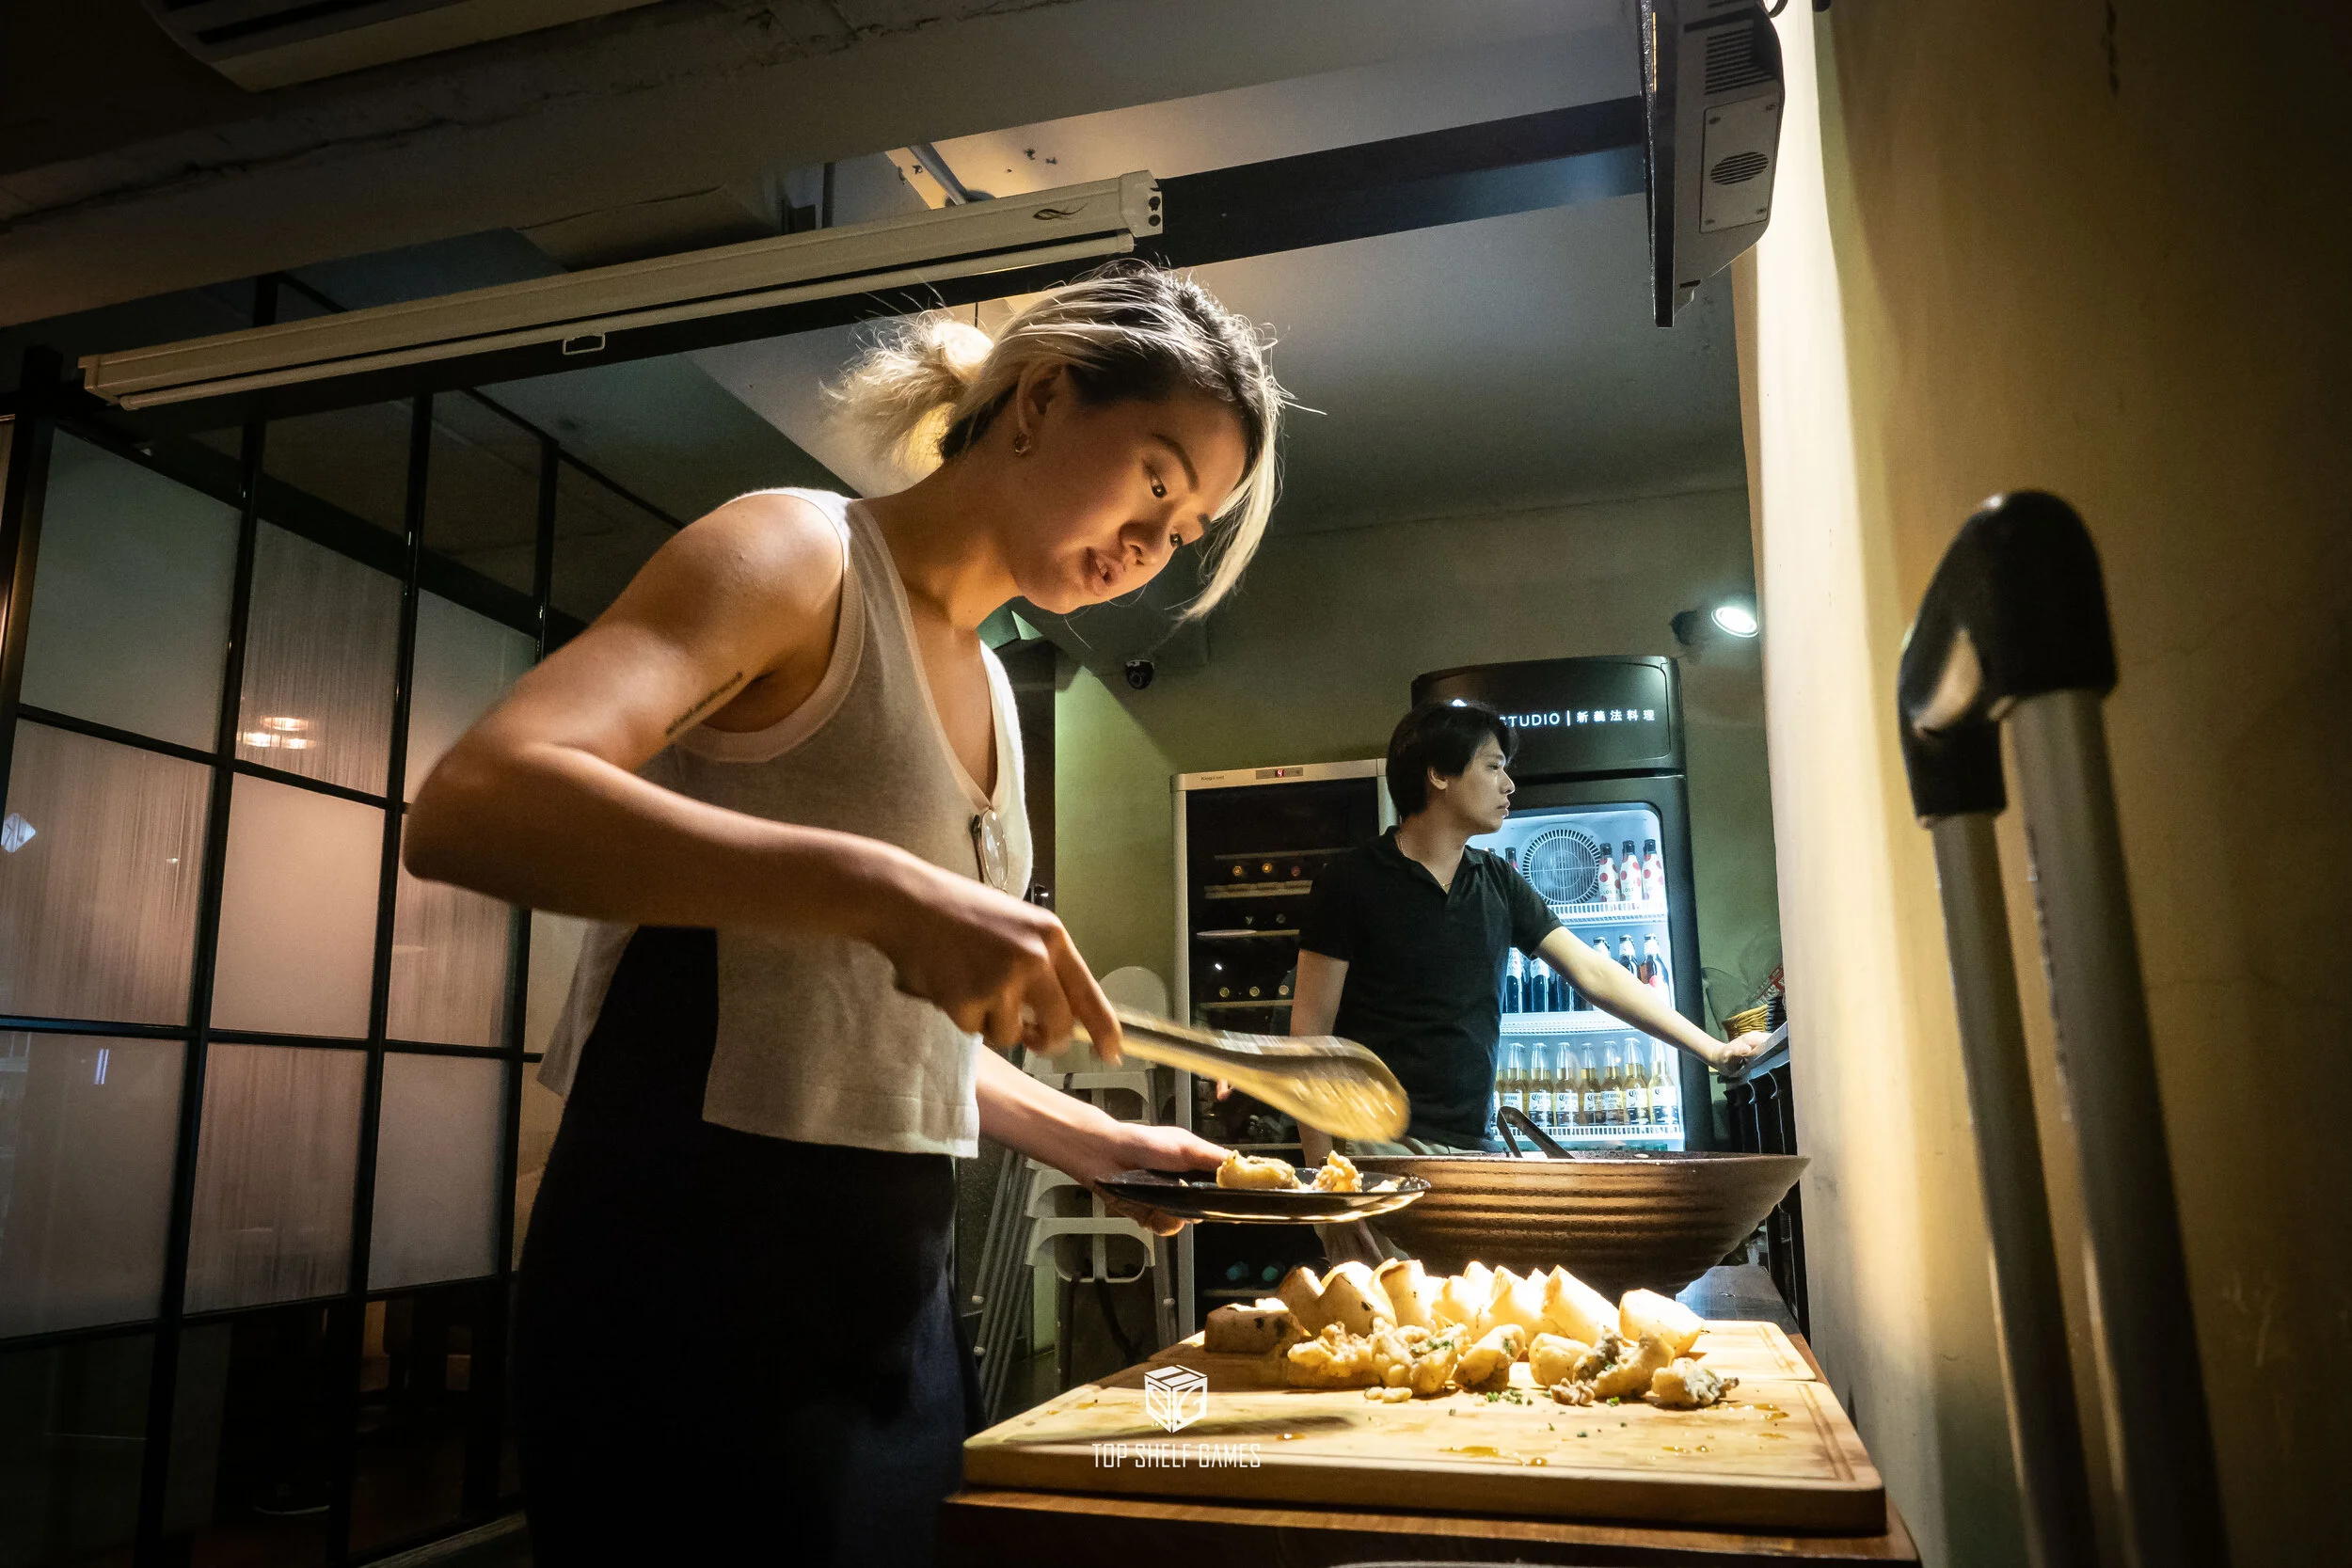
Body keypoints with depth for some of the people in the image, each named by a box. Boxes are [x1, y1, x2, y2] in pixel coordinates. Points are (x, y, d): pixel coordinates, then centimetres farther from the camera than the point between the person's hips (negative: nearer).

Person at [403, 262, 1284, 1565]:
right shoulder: (797, 555, -9)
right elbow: (469, 805, -25)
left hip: (895, 1283, 8)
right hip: (696, 1264, -8)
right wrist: (882, 888, -33)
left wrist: (1095, 1143, 12)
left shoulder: (987, 691, 14)